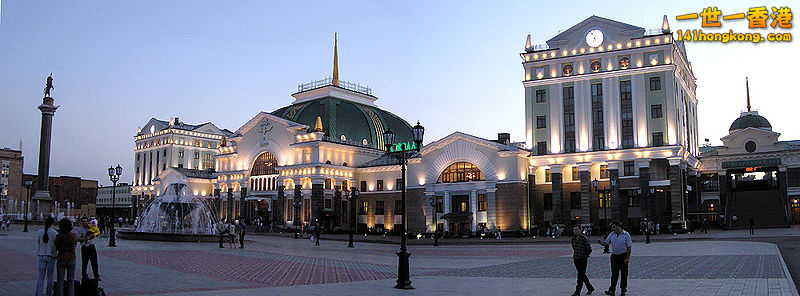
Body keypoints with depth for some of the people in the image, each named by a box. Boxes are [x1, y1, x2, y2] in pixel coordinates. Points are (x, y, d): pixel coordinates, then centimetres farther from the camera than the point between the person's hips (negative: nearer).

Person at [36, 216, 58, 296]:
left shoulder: (39, 232, -3)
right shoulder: (54, 233, -11)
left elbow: (38, 243, 5)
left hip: (41, 256, 2)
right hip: (51, 256, -2)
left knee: (41, 277, 7)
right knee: (50, 277, 10)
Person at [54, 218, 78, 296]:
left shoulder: (58, 236, -10)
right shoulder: (73, 235, -7)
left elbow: (56, 248, 1)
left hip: (61, 259, -1)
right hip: (71, 259, 1)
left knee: (60, 281, 7)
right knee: (71, 281, 9)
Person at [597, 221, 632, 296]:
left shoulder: (626, 234, -6)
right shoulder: (611, 235, 4)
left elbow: (629, 247, -6)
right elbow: (606, 243, 5)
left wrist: (627, 258, -11)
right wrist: (600, 242, -17)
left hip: (623, 256, -2)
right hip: (614, 256, 2)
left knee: (624, 274, 6)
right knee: (614, 274, -5)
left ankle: (623, 290, 19)